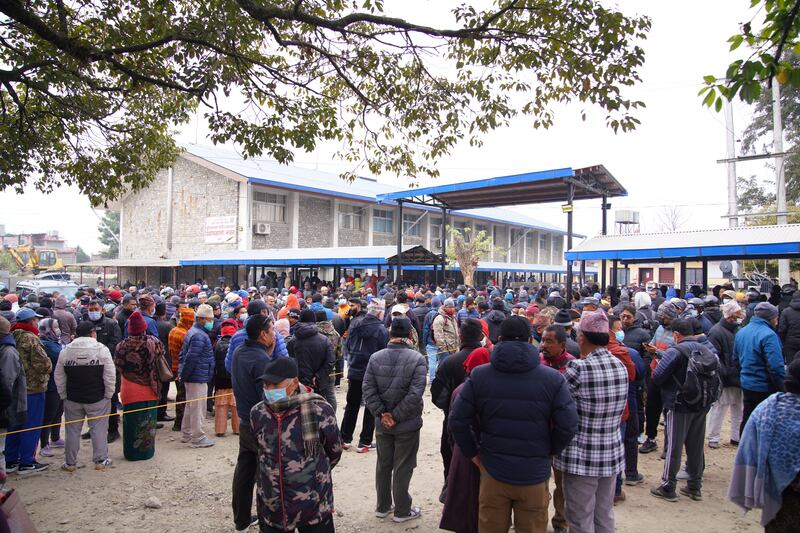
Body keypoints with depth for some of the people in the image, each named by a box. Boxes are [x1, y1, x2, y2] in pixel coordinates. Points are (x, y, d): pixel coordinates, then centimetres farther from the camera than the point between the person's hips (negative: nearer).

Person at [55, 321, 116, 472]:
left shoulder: (65, 351, 0)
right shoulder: (101, 349, -11)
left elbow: (59, 377, 5)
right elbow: (110, 375, -11)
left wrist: (63, 395, 14)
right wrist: (109, 394, -1)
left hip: (72, 399, 3)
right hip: (97, 398, -3)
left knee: (72, 430, 13)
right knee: (98, 428, 7)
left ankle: (70, 463, 21)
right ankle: (101, 460, 12)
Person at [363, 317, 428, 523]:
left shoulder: (375, 358, -5)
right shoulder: (417, 359, -16)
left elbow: (368, 390, -8)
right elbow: (415, 394, -21)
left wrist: (382, 414, -7)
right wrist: (396, 416, -14)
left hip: (382, 424, 4)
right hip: (408, 424, -4)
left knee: (383, 465, 18)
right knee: (403, 468, 9)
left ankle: (383, 506, 32)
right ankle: (402, 511, 23)